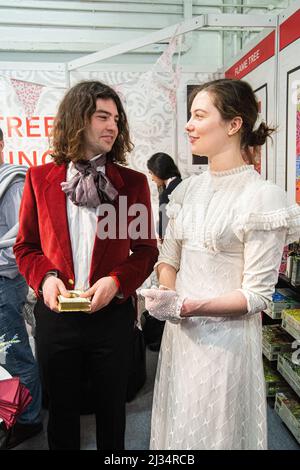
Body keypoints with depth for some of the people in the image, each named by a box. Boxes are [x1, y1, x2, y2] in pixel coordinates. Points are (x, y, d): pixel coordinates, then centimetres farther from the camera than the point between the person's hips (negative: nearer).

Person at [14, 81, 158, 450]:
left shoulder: (133, 182, -2)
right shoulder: (39, 178, 0)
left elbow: (146, 249, 1)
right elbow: (25, 246, 5)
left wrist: (117, 281, -16)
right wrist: (45, 277, -14)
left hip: (112, 313, 0)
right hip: (55, 313, 1)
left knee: (111, 409, 20)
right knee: (61, 410, 21)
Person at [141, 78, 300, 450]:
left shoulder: (262, 196, -15)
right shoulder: (188, 189, 5)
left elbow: (257, 295, -15)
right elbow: (168, 257, 9)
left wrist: (188, 306, -24)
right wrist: (168, 294, -10)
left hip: (226, 335, -6)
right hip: (180, 331, 6)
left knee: (214, 432, 14)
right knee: (177, 425, 22)